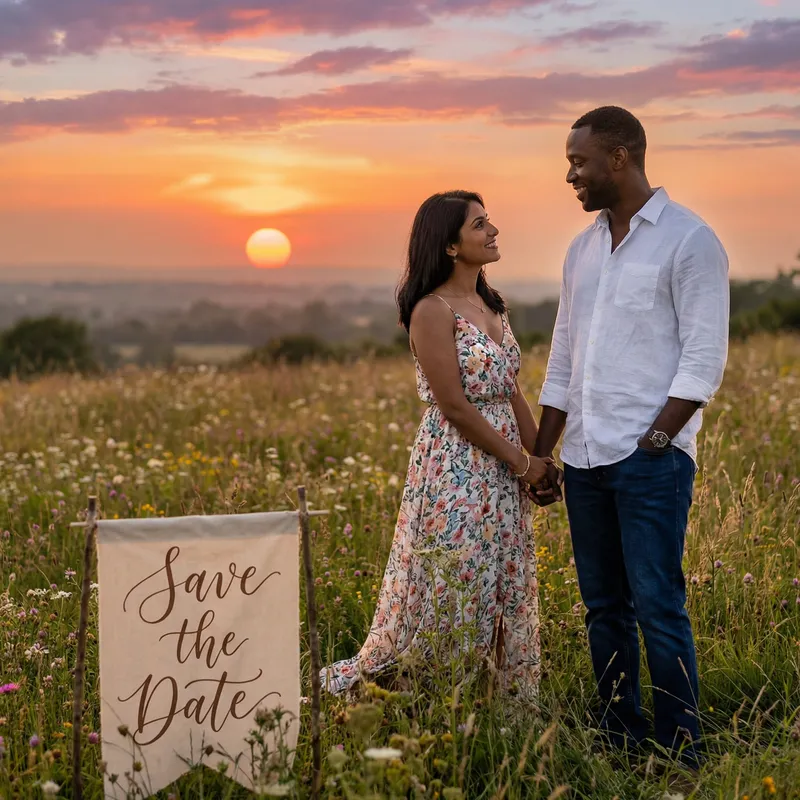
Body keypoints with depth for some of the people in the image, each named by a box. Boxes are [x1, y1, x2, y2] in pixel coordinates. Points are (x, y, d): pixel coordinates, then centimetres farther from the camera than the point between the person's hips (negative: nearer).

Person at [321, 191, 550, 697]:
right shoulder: (433, 311, -14)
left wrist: (541, 458, 4)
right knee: (450, 597, -3)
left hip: (504, 471, 8)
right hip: (457, 470, -8)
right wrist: (521, 464, -11)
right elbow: (456, 407, -17)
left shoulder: (491, 305, 12)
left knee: (506, 596, 11)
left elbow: (512, 393, 14)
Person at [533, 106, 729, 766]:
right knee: (604, 608, 10)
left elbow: (704, 359, -10)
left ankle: (682, 756, 2)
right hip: (585, 459, 7)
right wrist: (541, 453, 15)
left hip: (652, 459, -7)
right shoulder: (582, 249, 16)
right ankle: (622, 743, 20)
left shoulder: (689, 240, -5)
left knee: (658, 607, -8)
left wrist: (655, 440, -14)